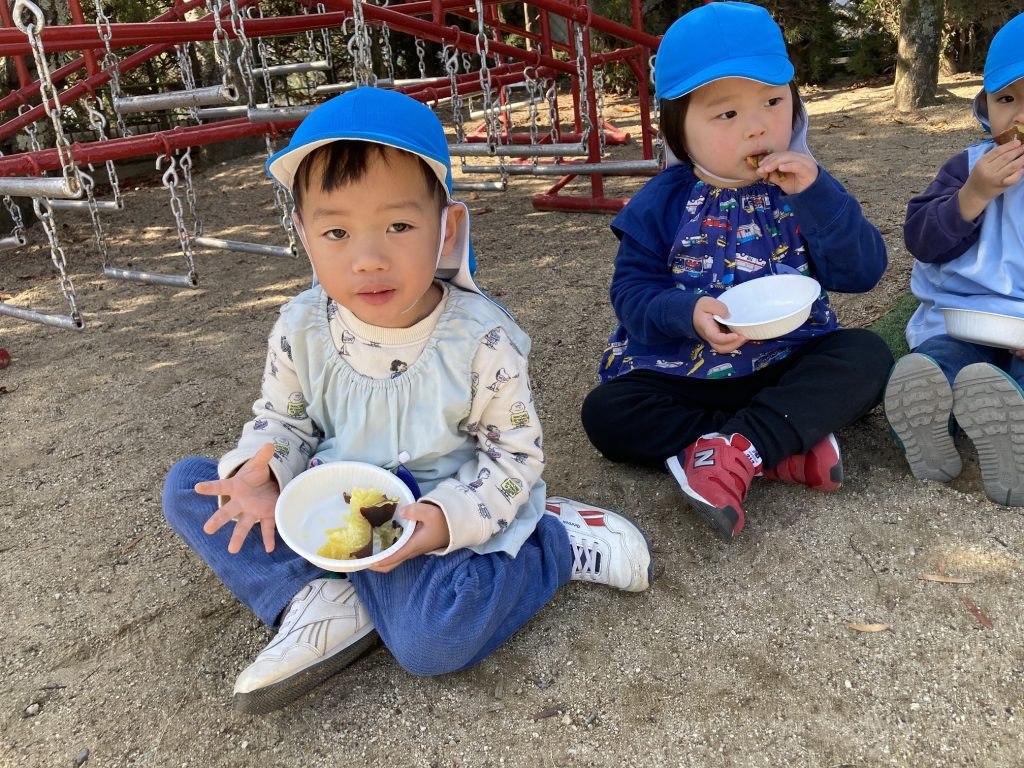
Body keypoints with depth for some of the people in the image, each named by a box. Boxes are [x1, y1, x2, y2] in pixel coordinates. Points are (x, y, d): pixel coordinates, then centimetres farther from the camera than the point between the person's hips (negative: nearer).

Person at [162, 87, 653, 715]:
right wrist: (262, 474, -18)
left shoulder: (482, 339, -20)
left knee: (432, 639, -33)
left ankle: (556, 541, -5)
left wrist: (447, 517, -27)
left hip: (446, 517, -4)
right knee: (187, 486, -2)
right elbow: (281, 422, 5)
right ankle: (321, 606, -15)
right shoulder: (301, 330, -10)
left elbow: (514, 454, -11)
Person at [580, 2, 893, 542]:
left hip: (792, 365, 1)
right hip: (681, 372, 0)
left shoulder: (805, 187, 0)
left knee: (867, 354, -23)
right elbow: (632, 291, -7)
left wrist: (816, 196, -23)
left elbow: (862, 273, -9)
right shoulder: (662, 204, -4)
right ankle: (786, 447, -26)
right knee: (607, 411, -22)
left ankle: (735, 449, -33)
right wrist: (687, 312, -27)